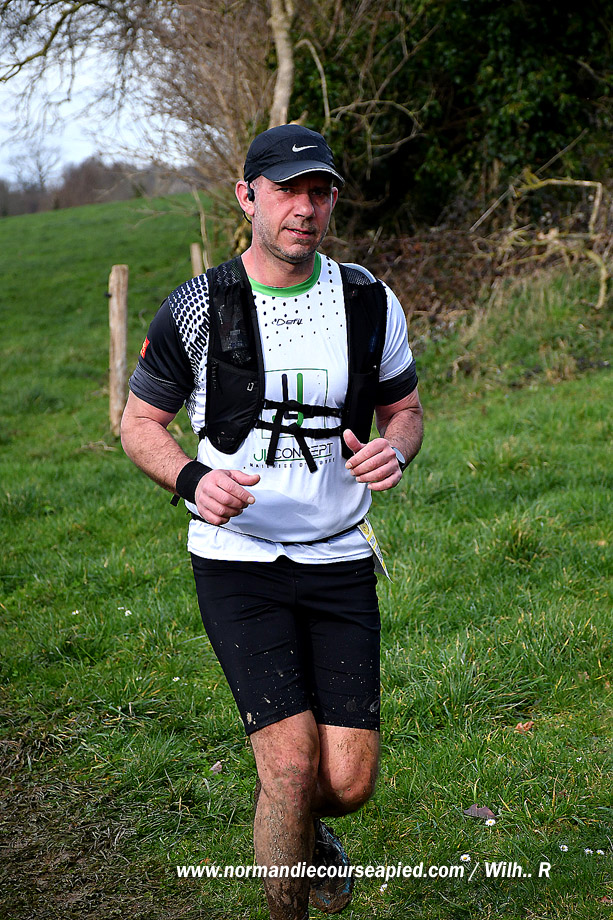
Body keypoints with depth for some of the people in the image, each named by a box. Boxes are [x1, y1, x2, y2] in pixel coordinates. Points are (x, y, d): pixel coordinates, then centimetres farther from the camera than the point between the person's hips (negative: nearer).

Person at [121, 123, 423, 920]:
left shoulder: (370, 302, 1)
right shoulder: (196, 308, -6)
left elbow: (404, 407, 14)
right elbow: (140, 421, 4)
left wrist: (394, 450, -10)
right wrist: (192, 480, -16)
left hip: (340, 562, 3)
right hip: (238, 562, -2)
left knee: (350, 780, 1)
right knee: (291, 764, -13)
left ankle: (304, 830, 38)